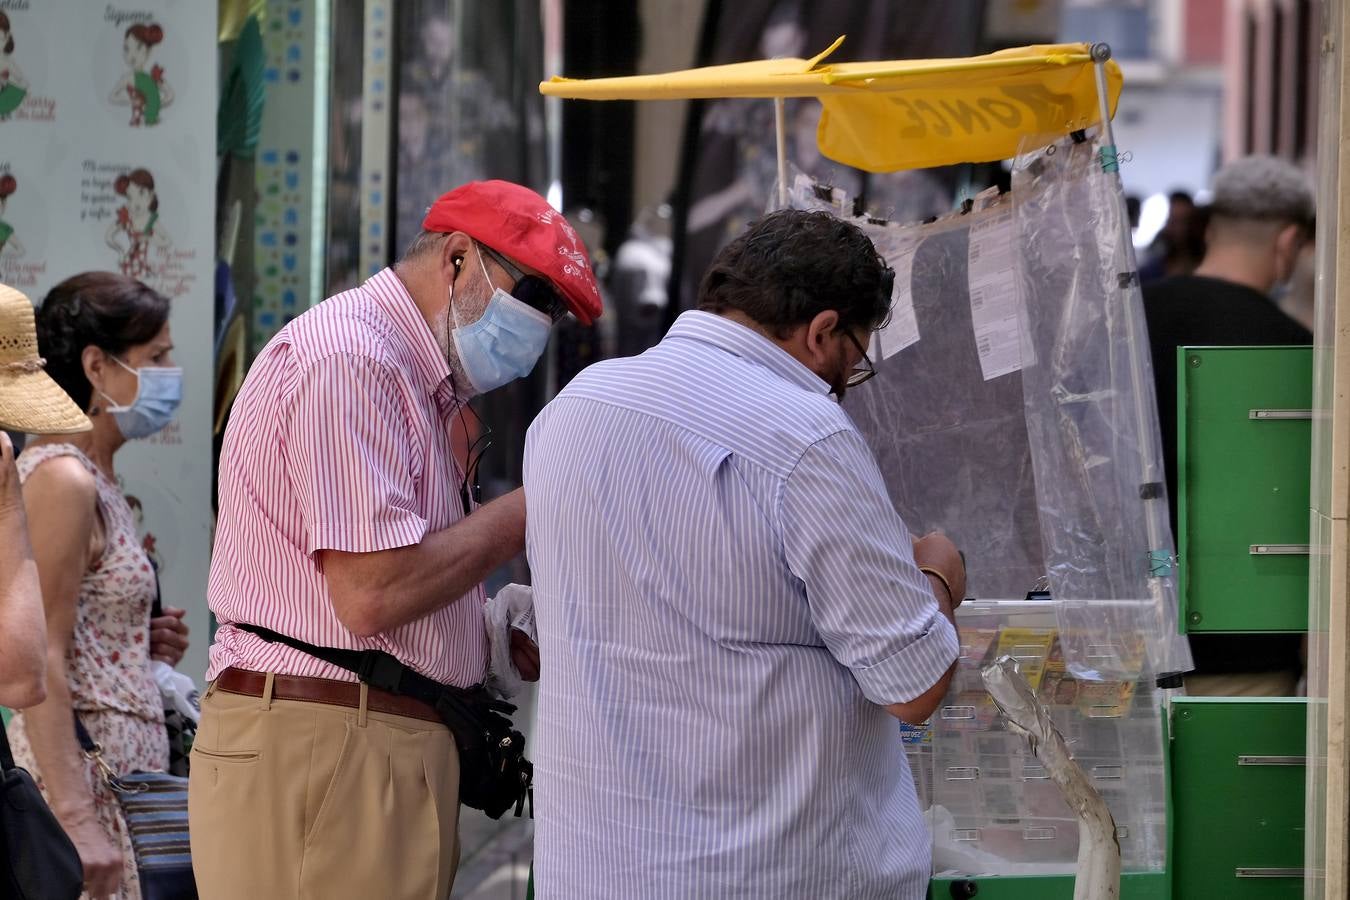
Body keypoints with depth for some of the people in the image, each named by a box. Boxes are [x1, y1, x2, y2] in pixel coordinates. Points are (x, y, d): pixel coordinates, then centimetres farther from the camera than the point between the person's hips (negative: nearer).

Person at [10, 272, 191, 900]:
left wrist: (142, 641, 8)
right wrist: (75, 818, -23)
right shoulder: (62, 481, -12)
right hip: (80, 770, -9)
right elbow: (38, 663, -19)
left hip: (122, 769, 9)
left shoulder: (96, 478, 17)